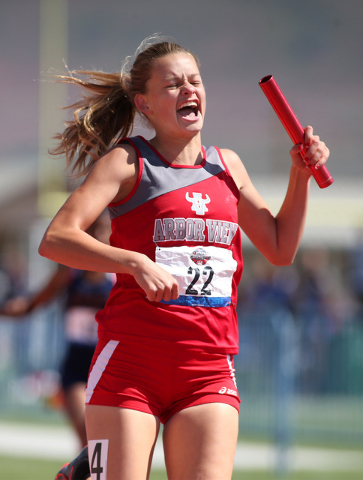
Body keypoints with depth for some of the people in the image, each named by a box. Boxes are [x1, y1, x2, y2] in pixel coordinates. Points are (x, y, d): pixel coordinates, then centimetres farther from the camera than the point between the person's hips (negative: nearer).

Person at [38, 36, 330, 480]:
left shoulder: (226, 165, 16)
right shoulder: (127, 162, 1)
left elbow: (280, 249, 24)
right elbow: (55, 240, -11)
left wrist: (300, 175, 11)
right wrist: (135, 262, -24)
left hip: (210, 371, 4)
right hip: (131, 360, -4)